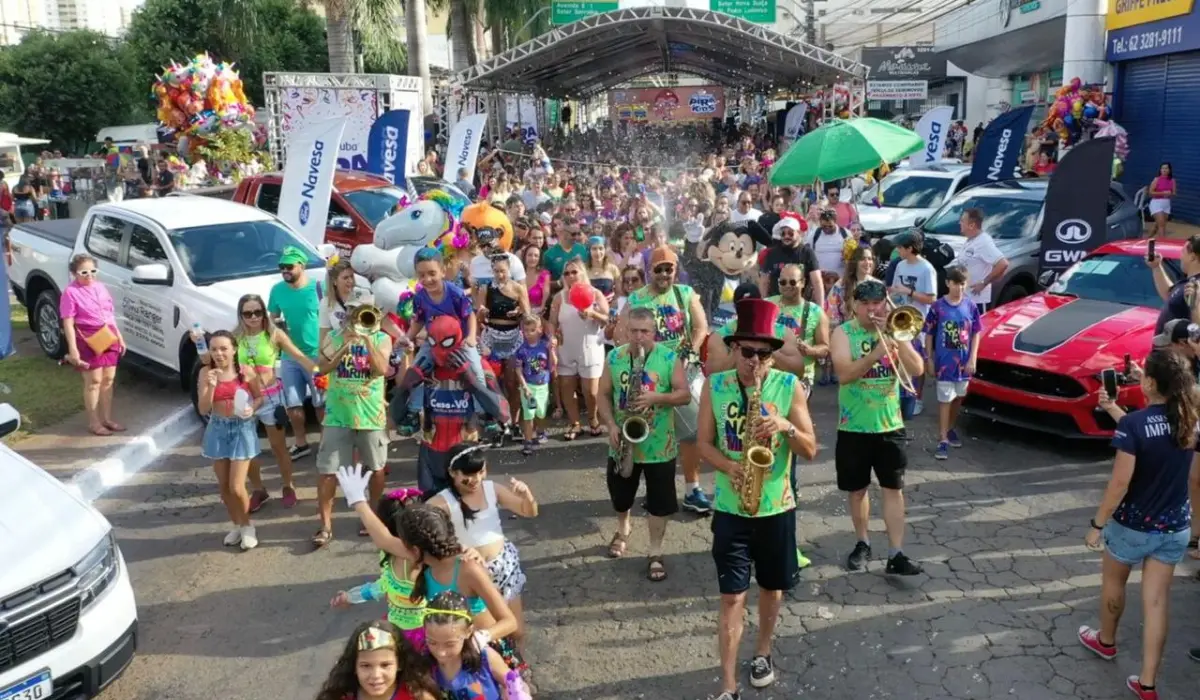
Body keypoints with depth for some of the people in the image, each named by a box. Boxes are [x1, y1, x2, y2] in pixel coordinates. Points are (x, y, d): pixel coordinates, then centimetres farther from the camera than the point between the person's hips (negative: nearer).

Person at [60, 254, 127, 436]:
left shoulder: (100, 287, 12)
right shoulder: (71, 292, -10)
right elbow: (68, 323, -13)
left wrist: (119, 337, 16)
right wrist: (73, 349, -19)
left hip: (109, 339, 6)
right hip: (88, 341, -6)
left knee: (108, 380, 10)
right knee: (94, 381, -1)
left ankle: (107, 419, 21)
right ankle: (94, 422, 9)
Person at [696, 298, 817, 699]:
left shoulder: (789, 386, -7)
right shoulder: (714, 386, -5)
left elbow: (811, 451, -5)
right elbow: (703, 443, 0)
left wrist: (787, 426, -24)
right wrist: (729, 466, -19)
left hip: (776, 507, 1)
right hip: (730, 508, -1)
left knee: (772, 587, 17)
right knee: (732, 596, -1)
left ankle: (762, 652, 42)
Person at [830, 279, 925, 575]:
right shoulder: (843, 333, -5)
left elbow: (917, 369, -5)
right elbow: (844, 374, -20)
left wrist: (897, 338, -15)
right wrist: (875, 354, -31)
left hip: (890, 425, 2)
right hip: (854, 427, -2)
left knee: (894, 489, 1)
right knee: (856, 490, 10)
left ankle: (896, 554, 4)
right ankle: (862, 544, 27)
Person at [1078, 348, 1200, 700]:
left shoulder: (1133, 424, -23)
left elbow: (1120, 482, -22)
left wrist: (1097, 523, -12)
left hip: (1133, 525, -4)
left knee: (1113, 582, 22)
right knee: (1157, 600, 10)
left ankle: (1106, 641, 45)